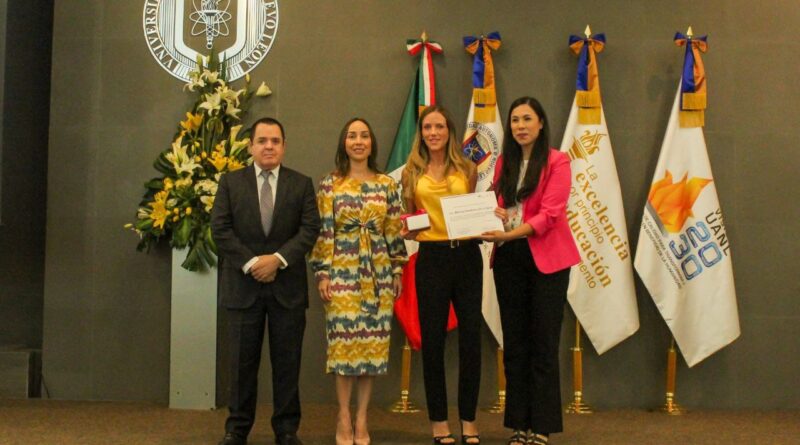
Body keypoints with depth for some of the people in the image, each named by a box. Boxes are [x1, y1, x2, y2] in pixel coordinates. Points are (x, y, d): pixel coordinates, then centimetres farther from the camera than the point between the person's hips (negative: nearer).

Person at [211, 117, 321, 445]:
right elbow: (220, 229, -1)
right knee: (242, 361, 6)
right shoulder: (230, 182, 7)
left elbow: (310, 229, -1)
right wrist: (251, 263, -11)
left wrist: (278, 258, -14)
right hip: (243, 285, 0)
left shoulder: (302, 184, 7)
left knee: (287, 362, 5)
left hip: (288, 286, 0)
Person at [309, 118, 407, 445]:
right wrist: (322, 273, -7)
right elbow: (322, 231, -1)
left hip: (378, 273, 2)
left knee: (372, 342, 3)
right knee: (343, 341, -2)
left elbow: (395, 231, 8)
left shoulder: (387, 185, 7)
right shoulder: (329, 185, 2)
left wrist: (397, 272, 5)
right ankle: (344, 419, 10)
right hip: (342, 272, -2)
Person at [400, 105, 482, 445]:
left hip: (466, 255, 1)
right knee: (432, 338, 3)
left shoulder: (466, 169, 8)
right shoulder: (412, 172, 7)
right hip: (431, 257, 0)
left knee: (471, 335, 2)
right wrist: (407, 232, -11)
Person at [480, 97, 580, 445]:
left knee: (543, 344, 0)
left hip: (546, 259, -5)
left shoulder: (557, 162, -5)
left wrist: (510, 233, -24)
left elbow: (550, 214, -14)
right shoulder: (504, 163, 12)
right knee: (514, 344, 8)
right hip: (508, 259, 5)